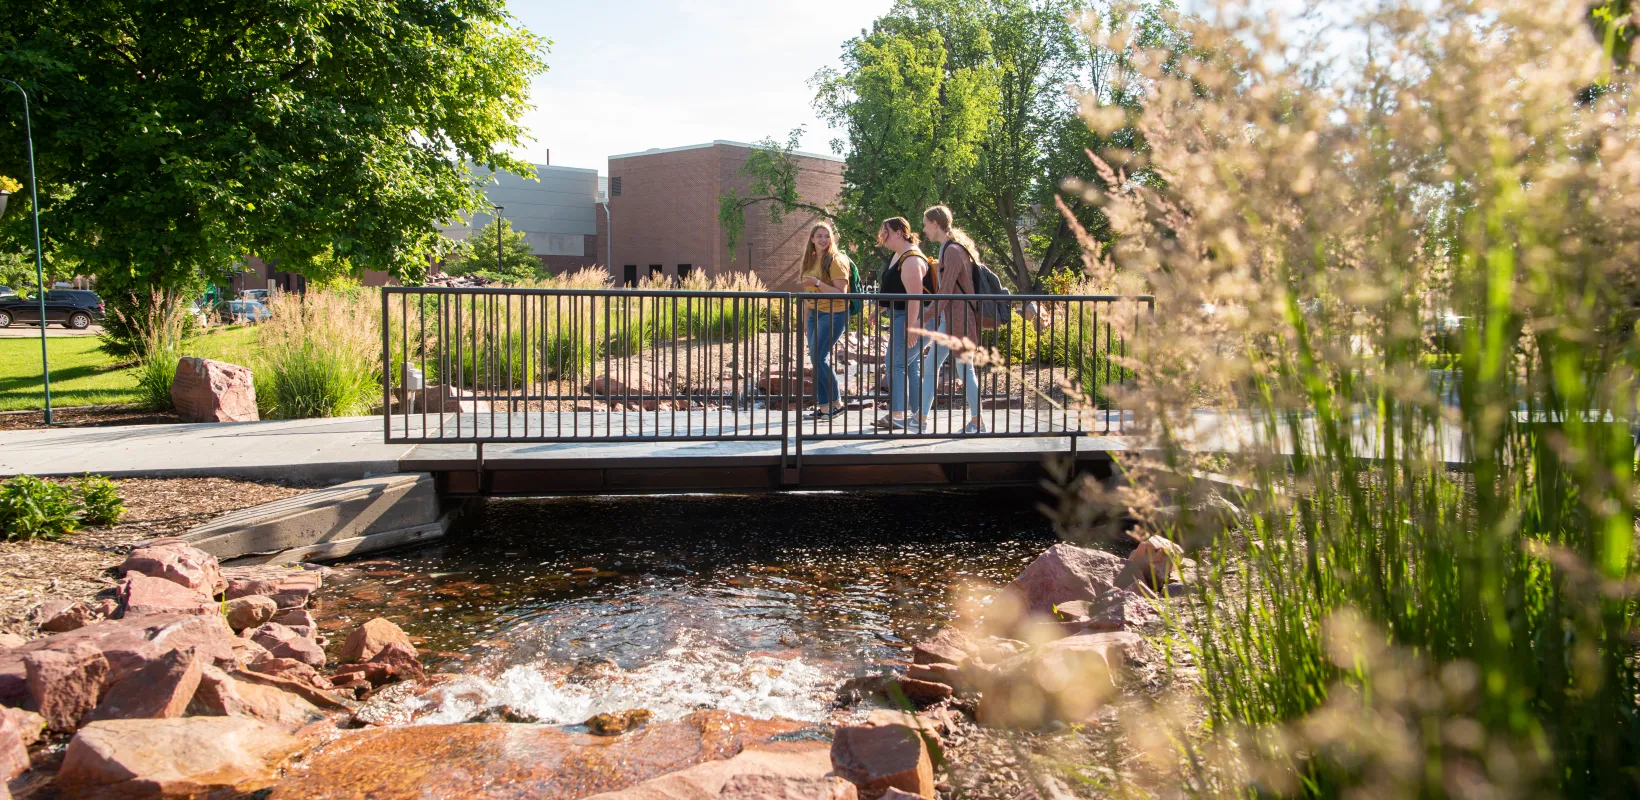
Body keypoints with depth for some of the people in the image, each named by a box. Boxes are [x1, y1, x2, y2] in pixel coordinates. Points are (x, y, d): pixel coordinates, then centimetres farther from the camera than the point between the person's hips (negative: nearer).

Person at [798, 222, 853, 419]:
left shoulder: (835, 261, -9)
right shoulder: (811, 261, 13)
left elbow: (841, 293, -15)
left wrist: (817, 283, -23)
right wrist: (806, 319, 17)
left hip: (833, 314, -7)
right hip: (814, 313, 7)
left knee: (819, 358, -14)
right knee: (816, 360, 4)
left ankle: (836, 402, -2)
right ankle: (823, 407, 9)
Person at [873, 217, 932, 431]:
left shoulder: (911, 260, -17)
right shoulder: (898, 256, 15)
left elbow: (915, 296, -25)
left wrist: (911, 327, -29)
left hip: (911, 317, -11)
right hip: (901, 317, 11)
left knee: (896, 364, -12)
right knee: (912, 366, 11)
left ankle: (897, 415, -11)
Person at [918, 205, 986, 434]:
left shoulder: (953, 251, -17)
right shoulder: (947, 248, 14)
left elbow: (946, 290, -19)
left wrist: (932, 315, -17)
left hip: (959, 316, -10)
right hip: (949, 317, 10)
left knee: (964, 368, -2)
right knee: (931, 364, 9)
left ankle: (977, 421, 8)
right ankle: (922, 417, 13)